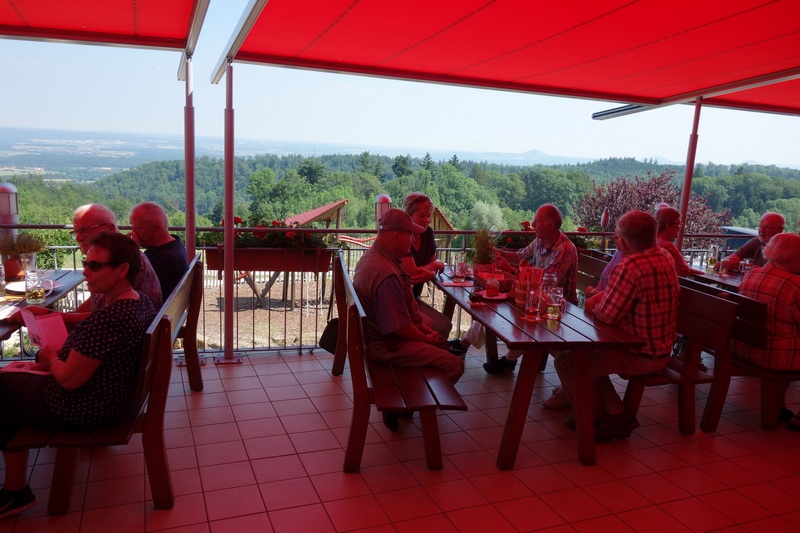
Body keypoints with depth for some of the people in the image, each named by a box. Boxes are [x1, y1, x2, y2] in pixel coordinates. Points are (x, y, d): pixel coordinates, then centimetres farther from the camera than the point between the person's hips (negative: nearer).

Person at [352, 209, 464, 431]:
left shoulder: (373, 256, 3)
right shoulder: (386, 274, -31)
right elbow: (400, 327, -27)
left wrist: (424, 328, 8)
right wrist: (426, 338, -8)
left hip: (379, 334, 11)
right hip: (386, 345, -11)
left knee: (441, 341, 24)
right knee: (454, 364, -10)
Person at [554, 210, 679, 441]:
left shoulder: (631, 266, -28)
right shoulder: (665, 257, 3)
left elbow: (606, 315, -21)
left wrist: (594, 306, 0)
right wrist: (601, 295, 1)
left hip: (642, 355, -10)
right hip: (660, 348, 10)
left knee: (565, 359, -3)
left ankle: (599, 418, 15)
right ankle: (616, 414, 21)